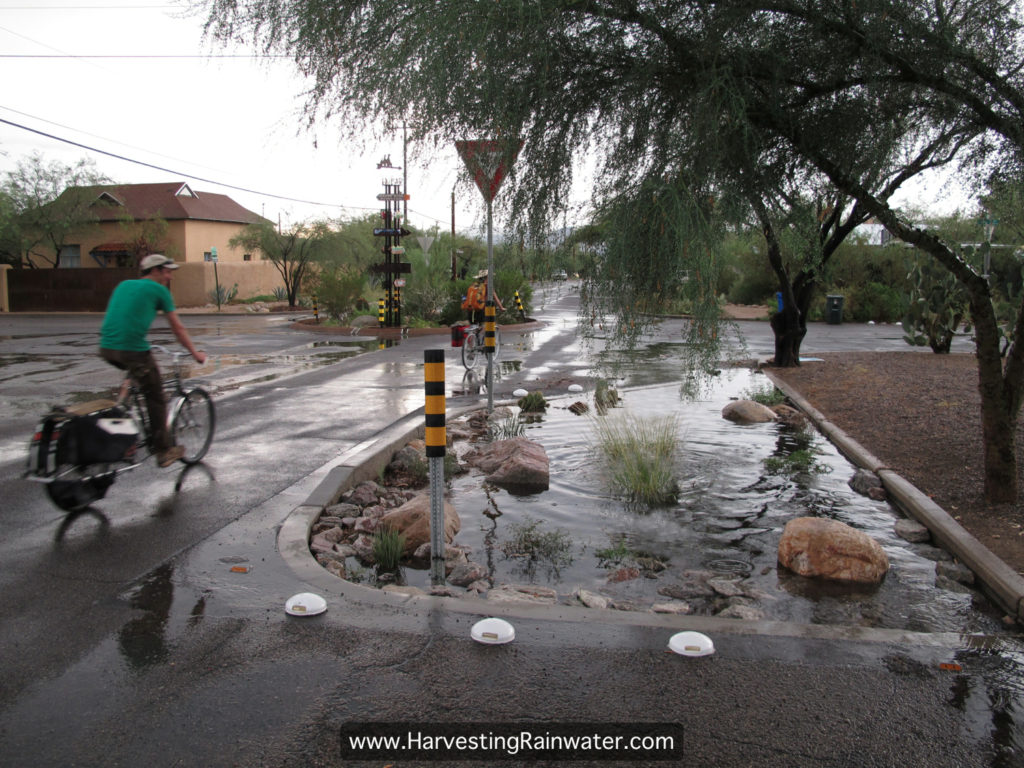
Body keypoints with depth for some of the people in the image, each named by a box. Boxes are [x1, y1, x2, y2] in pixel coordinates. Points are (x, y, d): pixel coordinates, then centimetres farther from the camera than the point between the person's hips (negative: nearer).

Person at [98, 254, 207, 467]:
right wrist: (195, 353, 19)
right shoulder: (159, 290, 5)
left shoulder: (124, 285, 23)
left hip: (106, 348, 7)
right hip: (133, 349, -7)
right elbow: (177, 328, 8)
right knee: (156, 399, 6)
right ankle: (164, 451, 10)